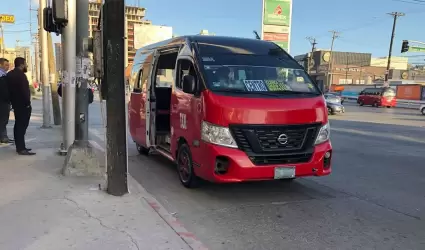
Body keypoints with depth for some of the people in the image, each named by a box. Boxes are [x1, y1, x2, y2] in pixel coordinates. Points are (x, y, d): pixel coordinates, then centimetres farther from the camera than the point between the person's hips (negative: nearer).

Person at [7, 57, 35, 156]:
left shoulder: (10, 74, 11)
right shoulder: (21, 75, -18)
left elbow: (10, 89, 16)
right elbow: (25, 90, -22)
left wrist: (13, 101, 18)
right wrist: (28, 103, -13)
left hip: (15, 103, 10)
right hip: (23, 104, -10)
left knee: (18, 125, 14)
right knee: (22, 126, -9)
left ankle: (19, 147, 19)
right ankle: (21, 149, -9)